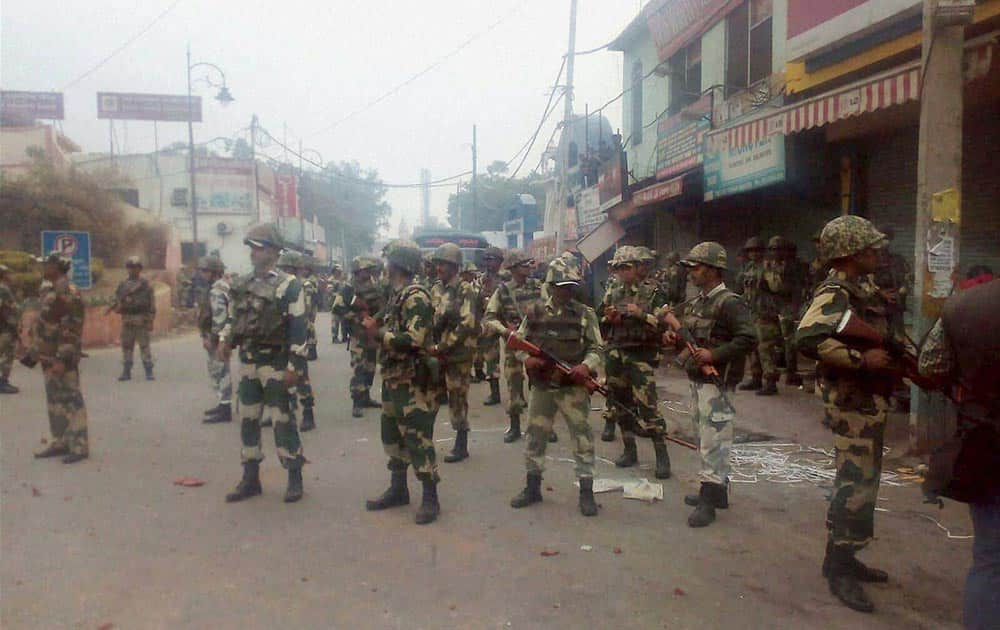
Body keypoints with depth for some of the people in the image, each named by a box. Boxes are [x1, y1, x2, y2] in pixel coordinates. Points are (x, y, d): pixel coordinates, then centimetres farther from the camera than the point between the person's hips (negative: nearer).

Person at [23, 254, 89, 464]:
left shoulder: (68, 292, -17)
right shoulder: (48, 289, 15)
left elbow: (72, 328, -21)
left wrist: (63, 358, -25)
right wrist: (34, 351, 21)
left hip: (62, 356, -10)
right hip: (49, 355, 10)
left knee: (71, 399, -5)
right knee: (55, 400, 14)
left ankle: (79, 447, 1)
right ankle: (60, 442, 23)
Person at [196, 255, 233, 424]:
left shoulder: (217, 291, -18)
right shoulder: (221, 287, 15)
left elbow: (220, 318, -26)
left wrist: (211, 338, -21)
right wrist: (209, 336, 21)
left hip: (218, 338, -10)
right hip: (218, 337, 10)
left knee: (220, 372, -7)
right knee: (218, 371, 16)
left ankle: (225, 409, -3)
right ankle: (223, 404, 25)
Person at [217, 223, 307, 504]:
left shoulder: (289, 285, -10)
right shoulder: (241, 283, 10)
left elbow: (298, 329, -13)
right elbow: (233, 317, 22)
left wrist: (295, 366, -17)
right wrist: (225, 339, 5)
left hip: (275, 362, -6)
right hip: (247, 360, 7)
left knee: (282, 420, -2)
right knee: (248, 419, 11)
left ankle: (295, 478, 9)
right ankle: (250, 478, 21)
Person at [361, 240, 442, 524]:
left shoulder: (416, 296, -17)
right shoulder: (398, 294, 13)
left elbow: (414, 340, -27)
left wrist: (378, 333, -17)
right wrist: (376, 328, 3)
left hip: (414, 383, -10)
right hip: (394, 380, 10)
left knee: (418, 440, -4)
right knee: (392, 435, 17)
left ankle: (430, 499, 6)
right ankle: (398, 490, 30)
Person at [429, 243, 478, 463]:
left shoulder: (465, 290, -10)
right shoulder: (435, 289, 11)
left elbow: (466, 325, -18)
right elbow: (429, 319, 15)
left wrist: (442, 347, -19)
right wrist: (431, 346, -1)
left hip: (458, 353, -6)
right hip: (436, 351, 6)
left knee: (458, 398, 1)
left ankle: (461, 445, 12)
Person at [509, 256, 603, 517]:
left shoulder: (584, 314, -2)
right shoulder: (535, 312, 3)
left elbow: (596, 348, -1)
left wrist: (586, 366, -20)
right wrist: (527, 359, -11)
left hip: (573, 386, -2)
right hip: (541, 385, 3)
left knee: (582, 436, 1)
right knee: (535, 436, 11)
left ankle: (586, 491, 12)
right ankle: (532, 487, 27)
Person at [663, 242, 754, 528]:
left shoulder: (729, 303, -14)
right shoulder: (696, 302, 14)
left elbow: (747, 339, -22)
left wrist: (713, 355, -25)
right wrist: (675, 339, 4)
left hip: (715, 383, -9)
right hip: (696, 379, 9)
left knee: (713, 440, -5)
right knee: (706, 439, 17)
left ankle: (709, 501, 1)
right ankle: (717, 491, 29)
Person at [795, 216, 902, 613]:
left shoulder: (864, 288, 13)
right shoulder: (834, 294, -18)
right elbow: (807, 339, -34)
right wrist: (862, 359, -28)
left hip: (870, 398, 10)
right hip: (851, 399, -10)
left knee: (862, 479, 16)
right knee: (857, 483, -6)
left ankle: (843, 557, 28)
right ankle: (838, 568, 5)